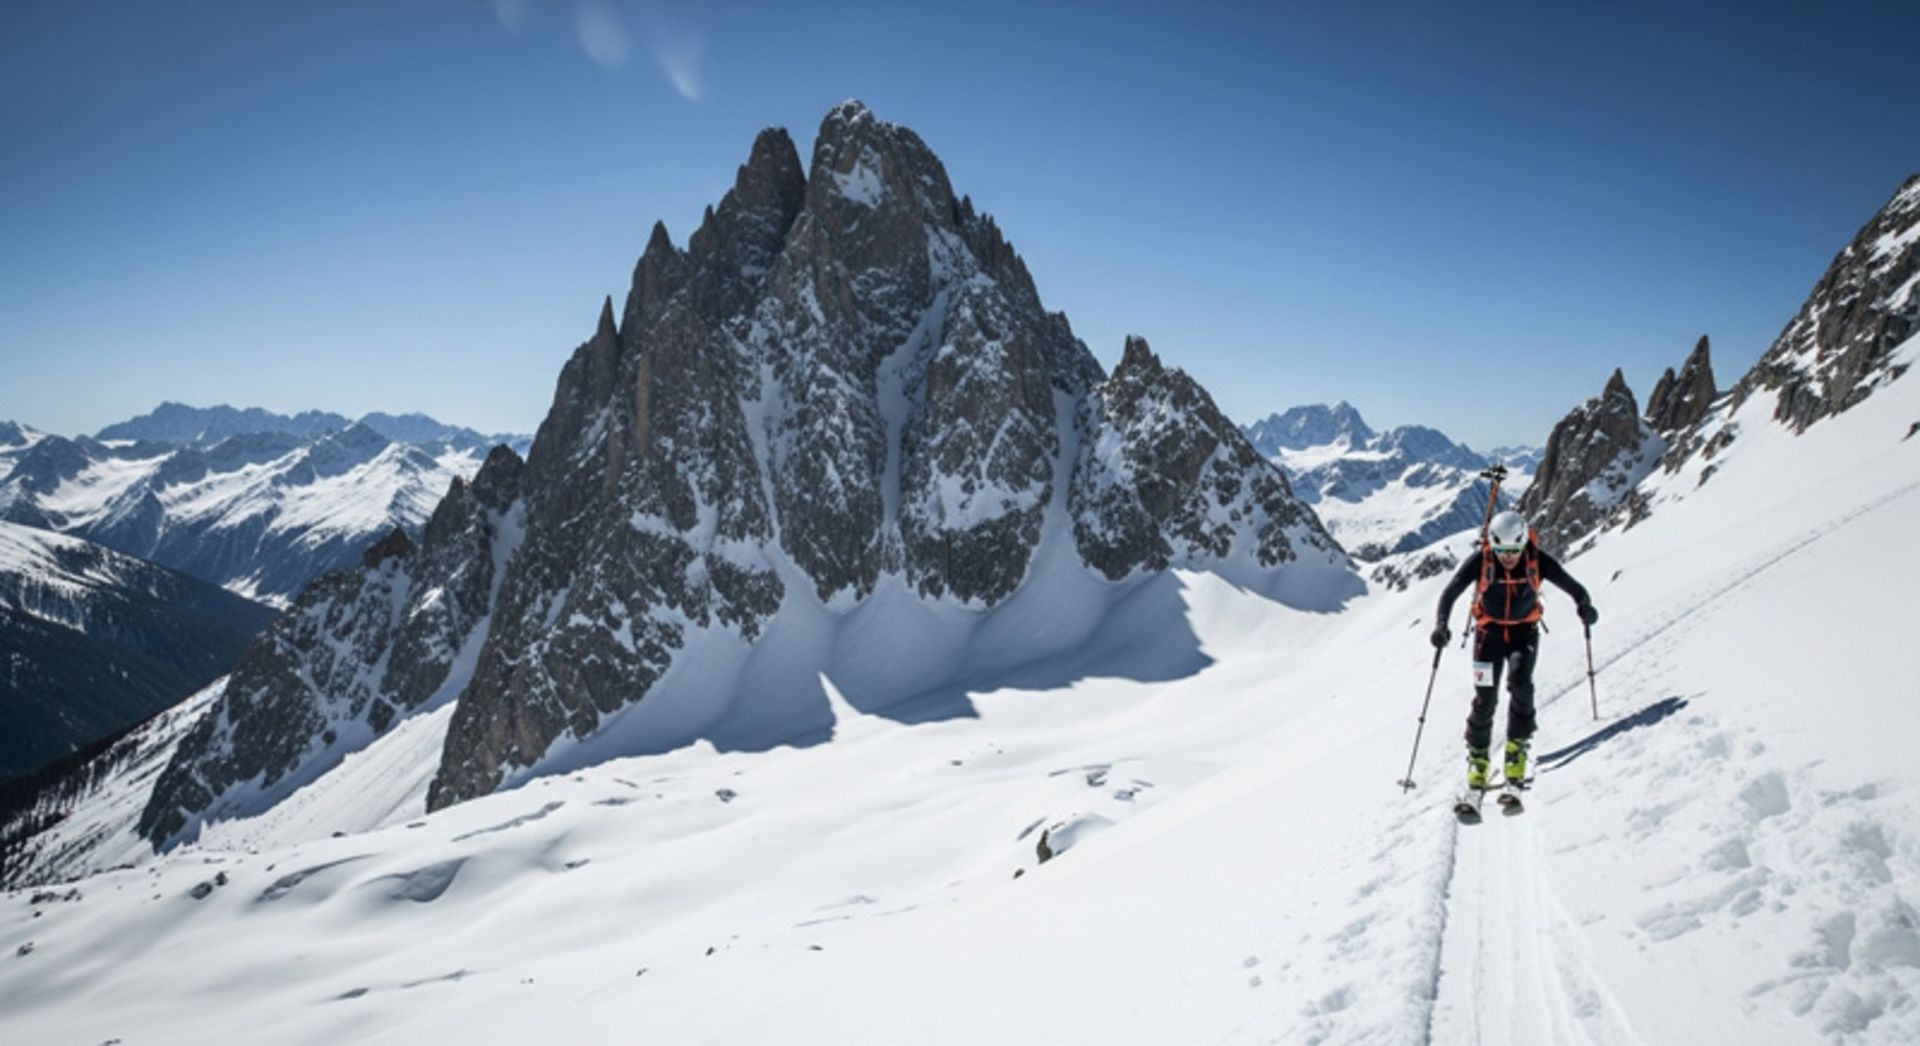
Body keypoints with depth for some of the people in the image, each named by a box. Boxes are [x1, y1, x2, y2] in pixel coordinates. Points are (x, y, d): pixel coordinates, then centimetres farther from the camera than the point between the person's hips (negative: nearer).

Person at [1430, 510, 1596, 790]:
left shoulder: (1537, 560, -19)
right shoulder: (1480, 560, -20)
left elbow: (1573, 586, -14)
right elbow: (1451, 592, -18)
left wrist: (1585, 607, -36)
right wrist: (1441, 624, -33)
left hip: (1525, 631, 0)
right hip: (1489, 631, 0)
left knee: (1520, 681, -25)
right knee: (1485, 698, -5)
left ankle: (1517, 745, -6)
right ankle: (1478, 757, 16)